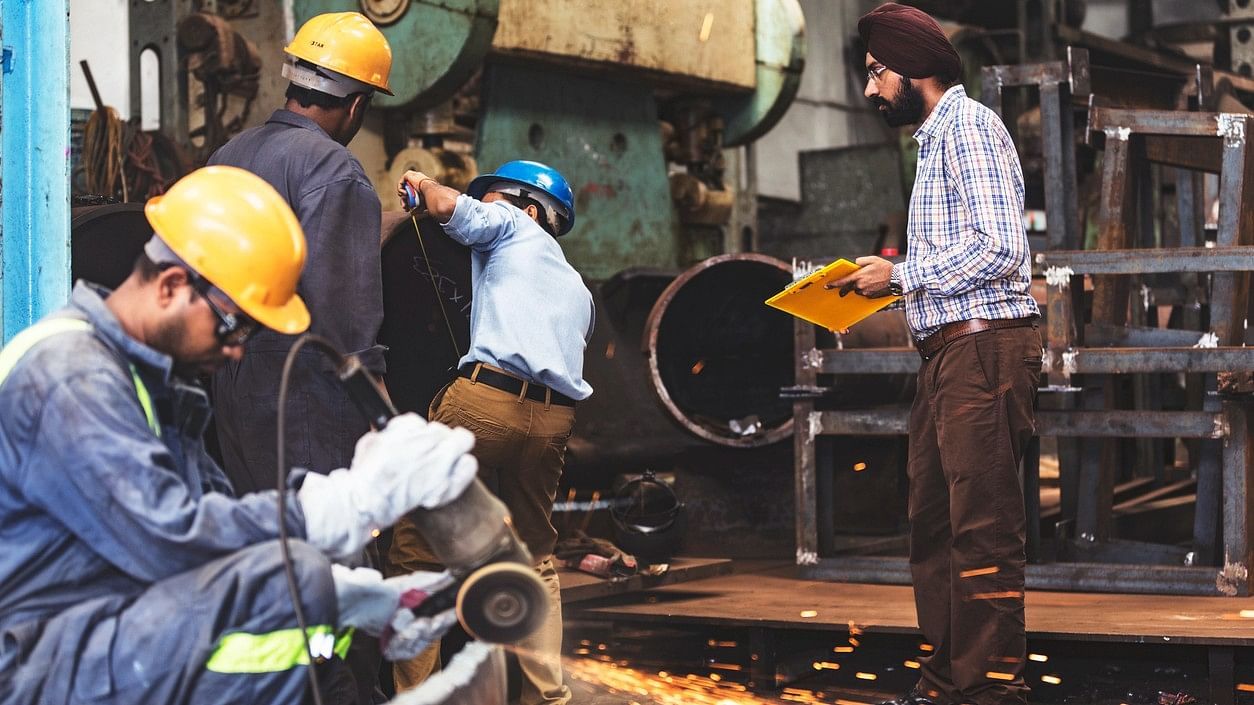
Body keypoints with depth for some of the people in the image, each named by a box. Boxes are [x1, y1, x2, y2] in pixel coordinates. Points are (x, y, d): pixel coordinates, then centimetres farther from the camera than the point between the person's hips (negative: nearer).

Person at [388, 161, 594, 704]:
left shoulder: (509, 224, 13)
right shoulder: (577, 289, 31)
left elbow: (447, 206, -3)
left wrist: (422, 183, 16)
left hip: (487, 396, -7)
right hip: (554, 417, 7)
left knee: (417, 544, -2)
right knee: (534, 557, 17)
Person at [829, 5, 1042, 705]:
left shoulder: (969, 125, -9)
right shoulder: (937, 137, 22)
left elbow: (999, 249, -18)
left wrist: (901, 275, -11)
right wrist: (890, 277, 12)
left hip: (985, 347, -10)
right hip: (949, 351, 10)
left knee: (984, 530, -9)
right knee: (934, 526, 12)